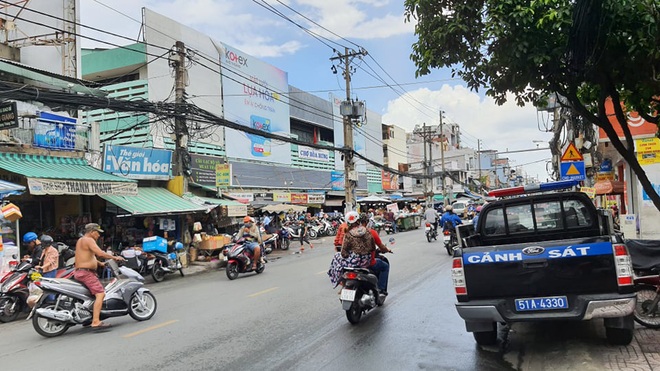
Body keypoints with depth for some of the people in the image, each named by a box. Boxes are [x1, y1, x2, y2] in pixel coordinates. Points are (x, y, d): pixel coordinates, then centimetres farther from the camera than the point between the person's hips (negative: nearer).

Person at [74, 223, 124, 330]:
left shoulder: (81, 240, 21)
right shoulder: (88, 240, -11)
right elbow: (100, 253, -25)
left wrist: (101, 264, 18)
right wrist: (115, 257, -16)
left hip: (79, 272, 11)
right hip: (86, 272, -11)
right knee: (100, 294, -19)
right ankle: (96, 322, -27)